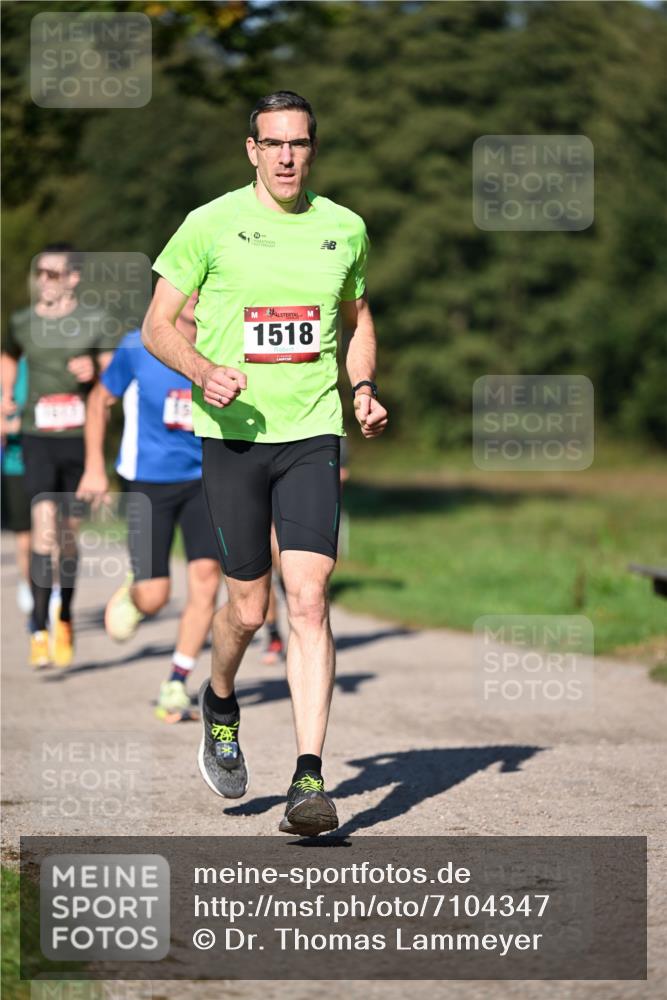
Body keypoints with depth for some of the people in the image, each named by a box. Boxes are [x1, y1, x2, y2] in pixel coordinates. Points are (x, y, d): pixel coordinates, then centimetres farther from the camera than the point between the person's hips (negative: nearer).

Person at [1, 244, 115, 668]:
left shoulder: (97, 322, 1)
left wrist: (94, 372, -16)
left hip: (81, 439, 0)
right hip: (38, 438, 0)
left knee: (69, 533, 8)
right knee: (44, 525, -17)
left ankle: (65, 620, 31)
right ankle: (40, 631, -16)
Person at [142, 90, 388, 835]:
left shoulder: (344, 229, 6)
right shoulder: (210, 225, -3)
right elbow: (157, 326, 2)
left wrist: (363, 389, 6)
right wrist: (204, 371, -18)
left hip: (313, 436, 1)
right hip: (232, 434, -1)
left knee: (308, 601, -12)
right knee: (248, 606, 5)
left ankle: (309, 779, -13)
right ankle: (220, 705, 39)